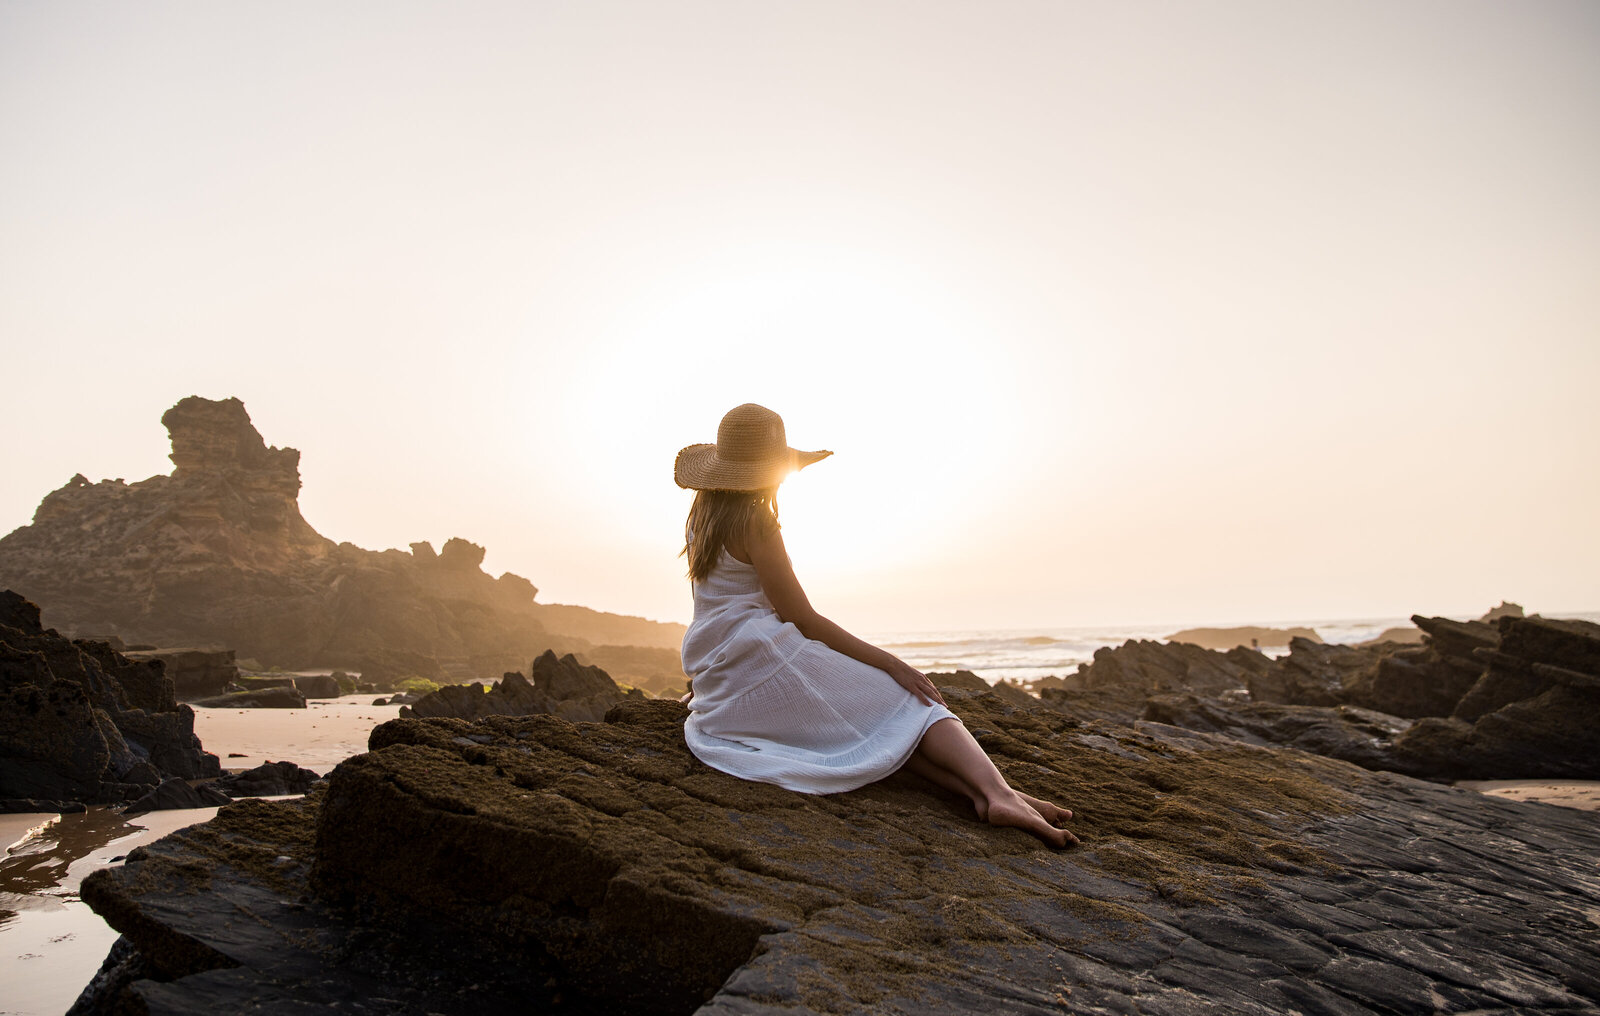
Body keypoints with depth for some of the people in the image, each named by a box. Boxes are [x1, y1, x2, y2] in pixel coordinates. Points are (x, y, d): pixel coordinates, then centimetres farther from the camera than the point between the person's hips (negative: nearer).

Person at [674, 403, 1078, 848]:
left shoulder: (701, 513, 13)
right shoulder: (756, 522, -11)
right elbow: (804, 620, -13)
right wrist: (890, 662, -12)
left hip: (716, 685, 8)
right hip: (764, 658, -8)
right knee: (906, 702, -4)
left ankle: (981, 793, -14)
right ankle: (997, 790, -27)